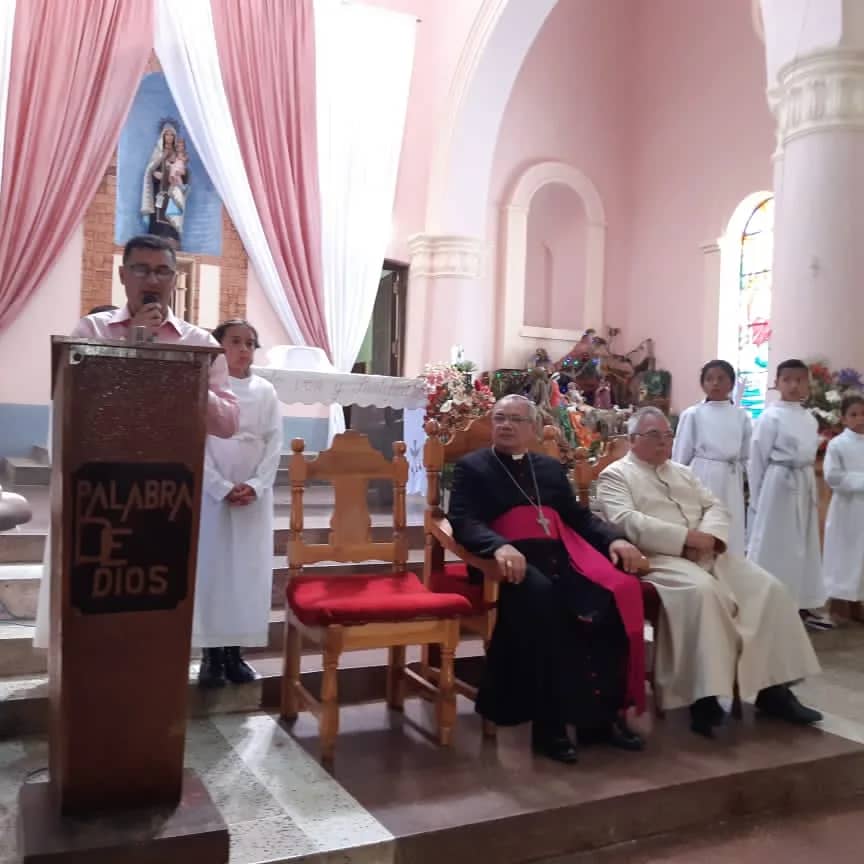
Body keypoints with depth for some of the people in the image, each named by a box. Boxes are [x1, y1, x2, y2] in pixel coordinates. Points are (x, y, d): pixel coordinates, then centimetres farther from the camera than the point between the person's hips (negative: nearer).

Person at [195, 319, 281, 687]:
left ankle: (235, 652, 14)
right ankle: (211, 654, 9)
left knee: (249, 571, 4)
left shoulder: (266, 391, 7)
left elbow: (274, 443, 3)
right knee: (211, 569, 0)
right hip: (211, 493, -3)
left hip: (254, 497, 3)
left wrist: (256, 486, -10)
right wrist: (223, 488, -15)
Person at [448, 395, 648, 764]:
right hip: (515, 561, -4)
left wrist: (614, 539, 0)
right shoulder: (471, 467, 12)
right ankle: (548, 722, -27)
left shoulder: (551, 468, 28)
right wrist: (500, 547, -24)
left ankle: (603, 713, -12)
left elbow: (578, 516, 20)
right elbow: (463, 522, -3)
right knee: (540, 596, -36)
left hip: (561, 556, 5)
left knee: (617, 595, -22)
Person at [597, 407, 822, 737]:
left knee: (768, 588, -11)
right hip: (659, 558, -7)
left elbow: (715, 507, 15)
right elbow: (626, 522, -14)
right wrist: (687, 537, -17)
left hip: (707, 555, 7)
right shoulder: (615, 475, 3)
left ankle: (772, 688, -6)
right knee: (701, 590, -36)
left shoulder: (683, 472, 26)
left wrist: (708, 536, -9)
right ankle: (703, 696, -28)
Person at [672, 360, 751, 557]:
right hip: (701, 480, -3)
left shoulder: (741, 416, 6)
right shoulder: (692, 414, -2)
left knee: (732, 540, 6)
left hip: (730, 484, 3)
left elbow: (746, 456, 12)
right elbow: (680, 455, 1)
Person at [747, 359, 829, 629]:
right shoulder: (770, 416, -10)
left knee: (804, 544, 13)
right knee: (773, 544, -1)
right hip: (779, 483, -7)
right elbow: (757, 458, -9)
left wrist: (812, 491, 11)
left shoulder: (810, 419, 9)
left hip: (805, 484, 7)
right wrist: (756, 498, -9)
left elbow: (809, 455, 15)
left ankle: (803, 604, 24)